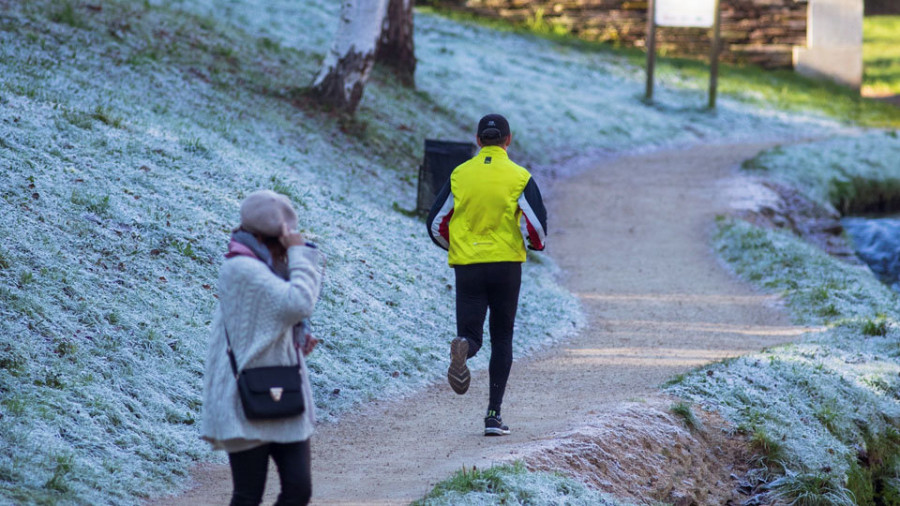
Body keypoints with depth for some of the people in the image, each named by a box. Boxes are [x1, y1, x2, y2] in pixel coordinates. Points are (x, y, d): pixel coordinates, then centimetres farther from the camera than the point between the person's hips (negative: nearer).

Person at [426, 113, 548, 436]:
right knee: (502, 339, 12)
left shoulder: (459, 175, 3)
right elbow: (536, 225, -10)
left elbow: (436, 224, 4)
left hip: (467, 266, 1)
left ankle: (463, 348, -35)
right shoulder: (519, 177, -2)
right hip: (507, 265, -1)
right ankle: (494, 415, 7)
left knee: (471, 336, 5)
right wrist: (536, 243, 13)